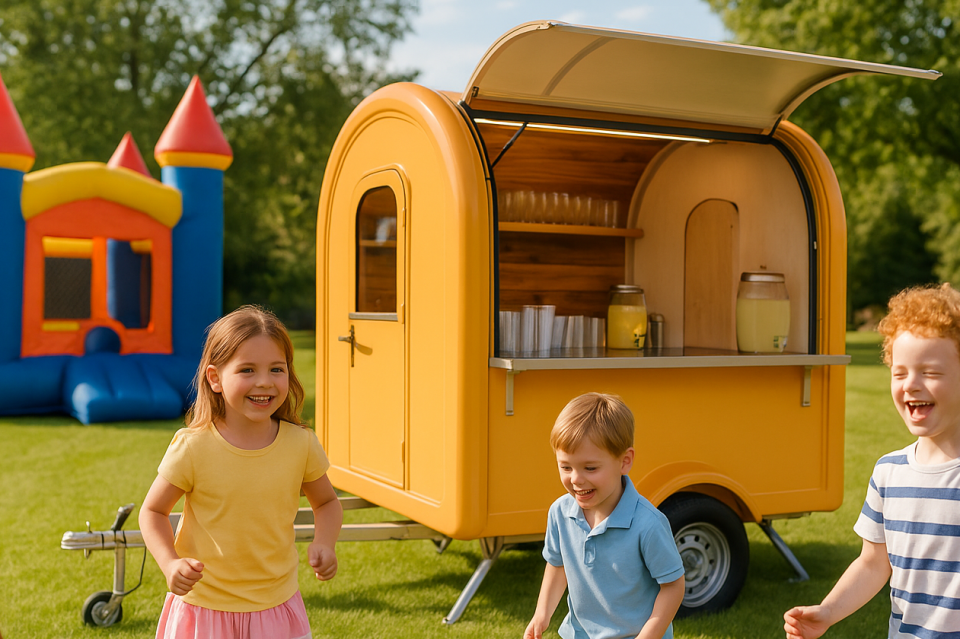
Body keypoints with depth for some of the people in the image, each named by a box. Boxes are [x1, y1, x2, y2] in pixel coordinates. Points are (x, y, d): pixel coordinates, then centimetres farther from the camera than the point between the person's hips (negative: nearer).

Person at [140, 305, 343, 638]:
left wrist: (323, 542, -12)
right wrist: (170, 564, -19)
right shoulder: (192, 448, -16)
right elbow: (153, 511, -3)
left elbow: (327, 502, 7)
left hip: (277, 606, 2)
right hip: (204, 606, -1)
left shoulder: (301, 445, -9)